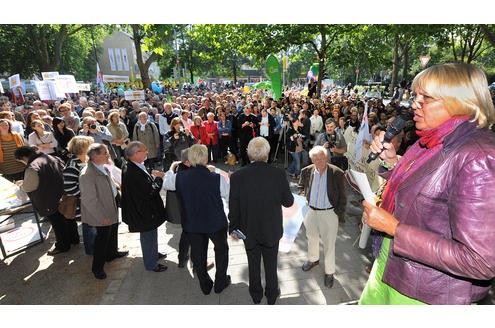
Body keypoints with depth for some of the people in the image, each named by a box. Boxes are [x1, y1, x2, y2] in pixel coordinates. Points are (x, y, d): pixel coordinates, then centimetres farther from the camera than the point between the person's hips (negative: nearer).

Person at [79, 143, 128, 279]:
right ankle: (97, 267, 31)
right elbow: (89, 200, -26)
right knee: (102, 238, 9)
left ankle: (112, 253, 51)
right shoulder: (87, 175, -30)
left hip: (112, 206, 9)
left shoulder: (103, 167, -3)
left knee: (113, 231, 26)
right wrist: (102, 217, -21)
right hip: (102, 214, -9)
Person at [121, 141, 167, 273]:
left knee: (151, 235, 28)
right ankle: (151, 264, 32)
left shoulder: (131, 167, -2)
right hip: (145, 212, -10)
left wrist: (153, 176, -8)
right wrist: (158, 178, -17)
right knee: (149, 237, 11)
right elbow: (150, 192, -30)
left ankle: (153, 254, 50)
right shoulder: (133, 173, -33)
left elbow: (146, 183, 8)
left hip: (145, 209, 10)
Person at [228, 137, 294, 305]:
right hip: (272, 230, 0)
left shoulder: (237, 176, -20)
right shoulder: (278, 174, -20)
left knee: (253, 265, 23)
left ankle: (256, 296, 44)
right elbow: (289, 202, -9)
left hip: (249, 231, 1)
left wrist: (233, 228, 4)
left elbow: (233, 207, -12)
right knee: (271, 264, 22)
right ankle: (272, 295, 43)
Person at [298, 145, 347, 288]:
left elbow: (342, 197, -7)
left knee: (329, 244, 7)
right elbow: (301, 188, 11)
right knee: (311, 238, 23)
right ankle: (313, 259, 50)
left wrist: (339, 215, -8)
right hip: (310, 211, 4)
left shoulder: (337, 173, -15)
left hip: (329, 213, -3)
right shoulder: (306, 171, -7)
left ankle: (329, 272, 29)